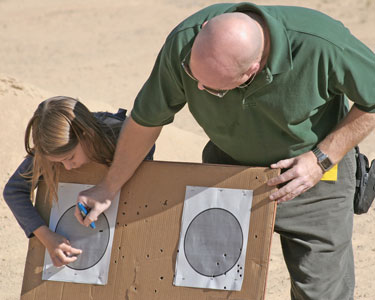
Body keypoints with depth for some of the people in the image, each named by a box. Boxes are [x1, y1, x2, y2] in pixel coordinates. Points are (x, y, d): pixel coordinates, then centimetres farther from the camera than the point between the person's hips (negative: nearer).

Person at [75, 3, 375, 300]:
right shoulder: (183, 43, -27)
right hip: (230, 163, 3)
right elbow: (147, 119, -9)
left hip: (313, 170, -2)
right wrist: (109, 188, 0)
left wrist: (322, 160, -21)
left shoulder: (321, 45, -36)